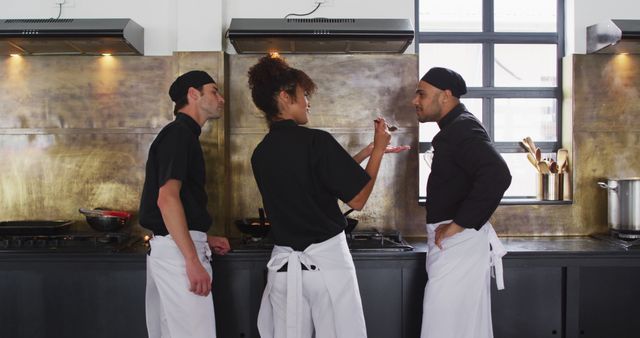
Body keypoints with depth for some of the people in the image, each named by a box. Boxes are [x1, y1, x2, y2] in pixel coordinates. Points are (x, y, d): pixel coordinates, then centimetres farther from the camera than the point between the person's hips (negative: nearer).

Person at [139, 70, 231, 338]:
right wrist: (193, 260, -24)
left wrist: (204, 239, 18)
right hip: (178, 250, -10)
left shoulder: (181, 134, 19)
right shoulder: (180, 133, -11)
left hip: (170, 247, 10)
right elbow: (167, 198, -22)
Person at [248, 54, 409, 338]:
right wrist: (378, 150, 3)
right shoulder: (316, 141, -14)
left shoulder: (260, 153, 6)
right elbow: (358, 200, -8)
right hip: (327, 259, -5)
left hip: (284, 263, 6)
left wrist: (369, 151, 19)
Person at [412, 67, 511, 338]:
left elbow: (497, 176, -30)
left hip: (458, 242, -10)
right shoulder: (456, 127, 16)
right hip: (457, 242, 10)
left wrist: (457, 225, -24)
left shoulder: (462, 128, -15)